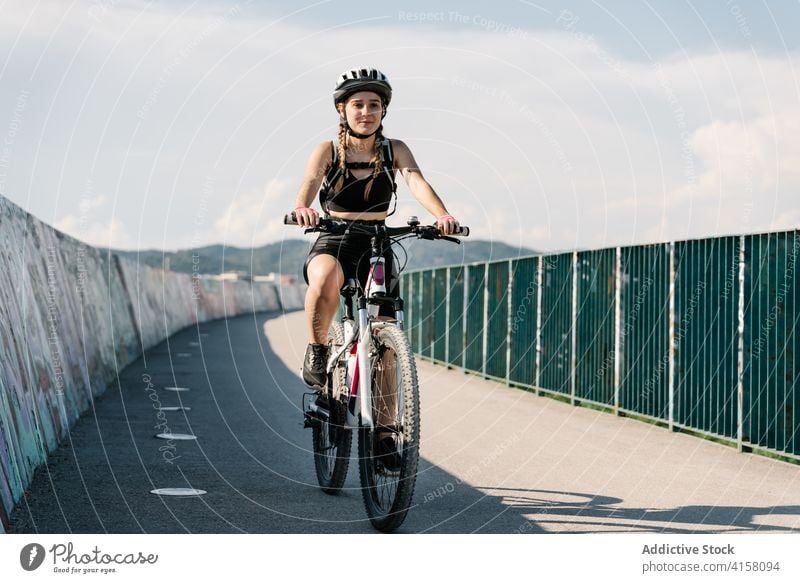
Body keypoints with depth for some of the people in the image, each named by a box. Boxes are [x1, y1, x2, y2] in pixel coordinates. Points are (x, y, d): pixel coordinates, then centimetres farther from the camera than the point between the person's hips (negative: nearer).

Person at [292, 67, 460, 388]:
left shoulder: (394, 150, 2)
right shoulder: (328, 151, -2)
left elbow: (417, 182, -17)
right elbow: (309, 184, -21)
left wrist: (442, 215, -37)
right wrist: (302, 209, -46)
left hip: (376, 247, 2)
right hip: (332, 243, -2)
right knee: (326, 278, -38)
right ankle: (317, 348, -15)